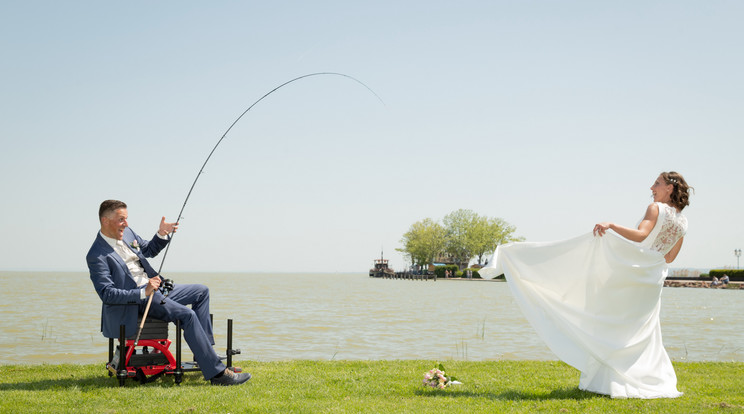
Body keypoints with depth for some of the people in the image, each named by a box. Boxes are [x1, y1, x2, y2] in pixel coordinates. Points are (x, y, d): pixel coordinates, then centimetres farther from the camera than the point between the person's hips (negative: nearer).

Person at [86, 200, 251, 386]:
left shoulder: (127, 233, 7)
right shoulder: (97, 256, -18)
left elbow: (149, 250, 25)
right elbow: (106, 294, -24)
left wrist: (162, 234, 4)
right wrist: (143, 292, -31)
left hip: (153, 286, 10)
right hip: (136, 300, -10)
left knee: (202, 291, 10)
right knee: (187, 314, -25)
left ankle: (203, 353, 5)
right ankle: (217, 372, -24)